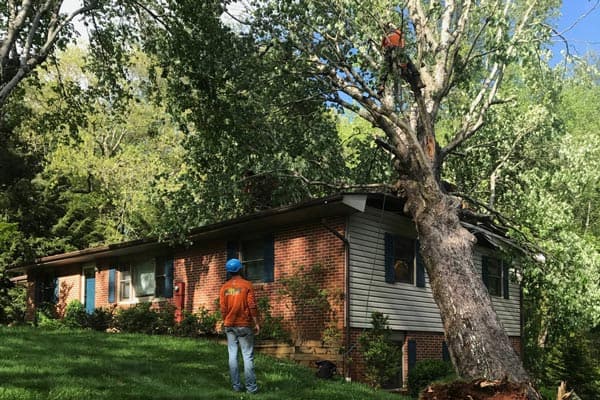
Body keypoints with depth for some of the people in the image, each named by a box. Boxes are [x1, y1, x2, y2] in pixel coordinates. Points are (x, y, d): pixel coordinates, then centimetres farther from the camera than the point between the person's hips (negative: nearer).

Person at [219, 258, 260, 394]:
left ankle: (236, 385, 7)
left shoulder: (224, 287, 3)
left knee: (233, 355, 6)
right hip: (244, 325, -3)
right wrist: (256, 323, -4)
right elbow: (252, 306, -10)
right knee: (248, 356, -1)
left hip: (229, 325, 4)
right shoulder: (247, 285, -7)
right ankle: (251, 386, -3)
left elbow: (223, 308, 4)